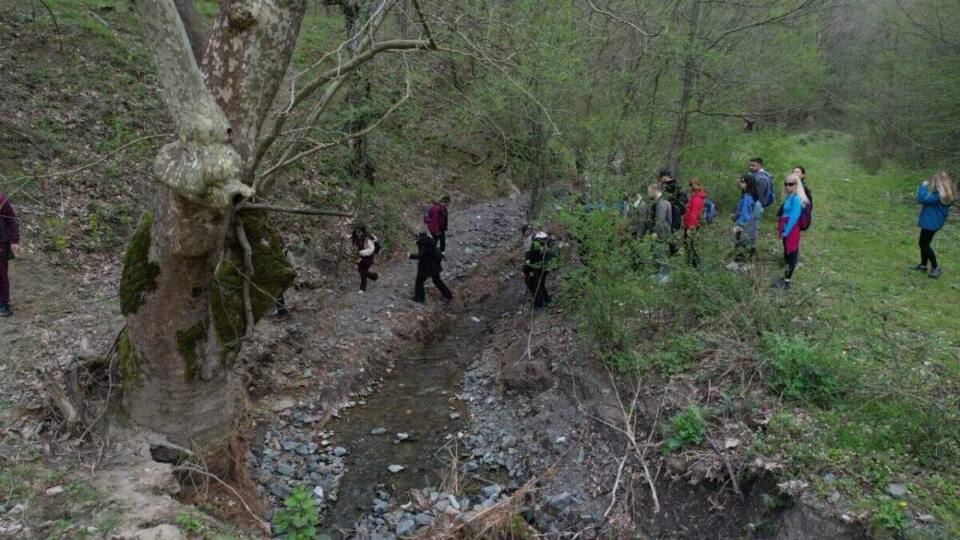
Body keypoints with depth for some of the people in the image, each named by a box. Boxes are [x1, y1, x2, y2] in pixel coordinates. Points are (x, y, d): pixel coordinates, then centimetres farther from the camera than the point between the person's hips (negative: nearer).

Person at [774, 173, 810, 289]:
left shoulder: (796, 198, -19)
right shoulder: (789, 196, 8)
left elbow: (794, 217, -21)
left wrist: (786, 231, -18)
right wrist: (782, 229, 8)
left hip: (792, 230, -9)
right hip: (787, 229, 9)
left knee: (791, 255, -1)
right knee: (787, 254, 18)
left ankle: (786, 282, 6)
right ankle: (786, 277, 30)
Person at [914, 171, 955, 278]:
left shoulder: (939, 196, -27)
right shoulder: (941, 194, 3)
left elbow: (922, 199, -27)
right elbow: (928, 199, 11)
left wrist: (923, 186, -16)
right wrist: (925, 188, 1)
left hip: (931, 223, -10)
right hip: (930, 222, 10)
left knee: (925, 245, 0)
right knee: (922, 243, 20)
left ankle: (935, 267, 9)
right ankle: (923, 265, 32)